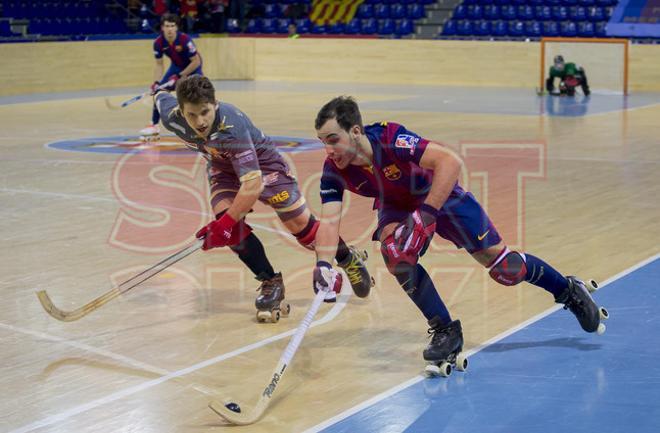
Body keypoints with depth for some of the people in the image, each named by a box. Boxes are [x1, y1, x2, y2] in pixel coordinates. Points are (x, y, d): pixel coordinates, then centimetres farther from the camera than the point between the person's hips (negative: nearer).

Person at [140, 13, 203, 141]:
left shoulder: (185, 40, -34)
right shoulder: (158, 43, -20)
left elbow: (196, 61, -27)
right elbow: (159, 65, -8)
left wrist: (180, 76, -26)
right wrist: (156, 82, -21)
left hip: (192, 66, -5)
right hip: (176, 66, 5)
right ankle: (154, 126, 10)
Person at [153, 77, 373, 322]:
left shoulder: (232, 127, -43)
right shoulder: (171, 117, -27)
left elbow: (253, 183, -45)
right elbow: (161, 97, -1)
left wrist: (226, 223, -47)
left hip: (262, 163, -4)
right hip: (222, 168, 5)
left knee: (301, 225, 0)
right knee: (228, 226, -20)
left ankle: (349, 259, 27)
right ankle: (270, 283, -5)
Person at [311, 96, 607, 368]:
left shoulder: (390, 139, -37)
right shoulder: (334, 170, -23)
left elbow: (450, 161, -43)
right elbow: (329, 220, -29)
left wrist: (426, 213, -48)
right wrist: (323, 264, -47)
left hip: (442, 196, -3)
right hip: (396, 207, 4)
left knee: (503, 267, -1)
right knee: (395, 253, -29)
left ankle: (569, 291, 28)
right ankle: (446, 331, -11)